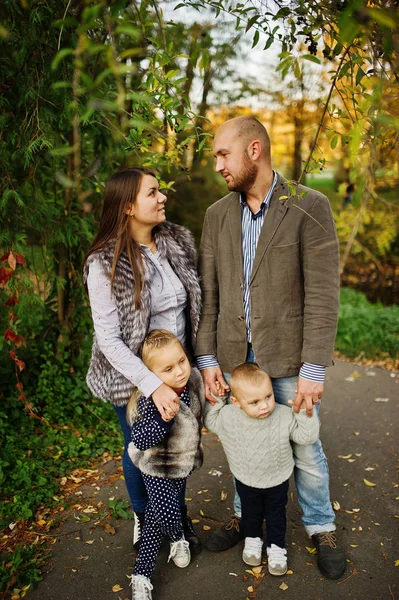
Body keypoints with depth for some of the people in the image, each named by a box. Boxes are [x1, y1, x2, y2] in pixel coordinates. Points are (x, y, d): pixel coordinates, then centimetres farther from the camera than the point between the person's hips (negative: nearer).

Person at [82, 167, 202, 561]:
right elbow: (108, 339, -21)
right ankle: (143, 518, 47)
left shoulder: (178, 242, -5)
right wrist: (153, 385, -29)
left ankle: (178, 514, 46)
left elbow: (196, 305, 3)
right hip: (133, 378, -4)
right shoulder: (105, 263, -20)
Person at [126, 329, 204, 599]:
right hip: (158, 467, -5)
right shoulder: (150, 401, -34)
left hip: (185, 463, 5)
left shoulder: (194, 378, -16)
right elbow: (140, 440, -32)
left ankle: (143, 575, 38)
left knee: (156, 517, 18)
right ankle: (178, 540, 30)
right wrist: (164, 418, -44)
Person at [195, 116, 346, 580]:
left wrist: (314, 368, -16)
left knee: (304, 450, 12)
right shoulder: (217, 215, 4)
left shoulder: (309, 207, -10)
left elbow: (322, 294, -13)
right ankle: (245, 514, 42)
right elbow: (208, 293, 4)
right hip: (234, 357, 4)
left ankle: (321, 529, 37)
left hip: (287, 358, -3)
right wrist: (207, 358, 0)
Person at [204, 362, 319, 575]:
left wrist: (306, 413, -32)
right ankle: (252, 539, 55)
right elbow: (210, 421, -6)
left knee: (276, 515, 24)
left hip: (277, 480, 0)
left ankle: (276, 546, 49)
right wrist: (213, 401, -22)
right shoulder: (227, 416, -27)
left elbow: (307, 436, -18)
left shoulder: (285, 416, -29)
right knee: (250, 512, 27)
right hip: (246, 481, 1)